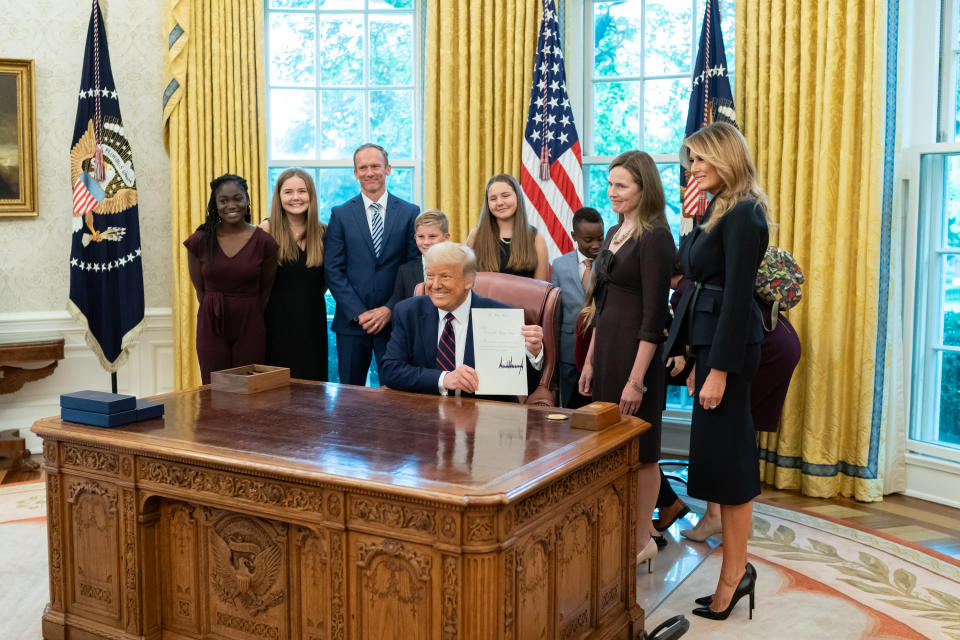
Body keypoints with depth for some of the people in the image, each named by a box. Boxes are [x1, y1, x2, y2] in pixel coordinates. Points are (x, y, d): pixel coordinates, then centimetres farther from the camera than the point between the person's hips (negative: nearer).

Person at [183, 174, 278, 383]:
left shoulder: (264, 242, -3)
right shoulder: (200, 241, -1)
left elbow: (266, 290, 5)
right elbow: (199, 288, 8)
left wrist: (246, 317, 8)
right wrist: (215, 314, 7)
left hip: (250, 327, 0)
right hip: (211, 327, 1)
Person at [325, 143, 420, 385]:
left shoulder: (410, 213, 4)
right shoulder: (340, 214, 5)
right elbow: (333, 271, 0)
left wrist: (391, 310, -9)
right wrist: (358, 313, -9)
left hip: (394, 321, 0)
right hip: (351, 322, 1)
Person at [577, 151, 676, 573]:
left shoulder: (654, 237, -14)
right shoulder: (615, 234, 13)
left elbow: (654, 313, -18)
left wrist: (637, 379, -20)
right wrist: (590, 361, 15)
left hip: (637, 350, -8)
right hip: (607, 347, 9)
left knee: (639, 450, 2)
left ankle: (642, 541, 15)